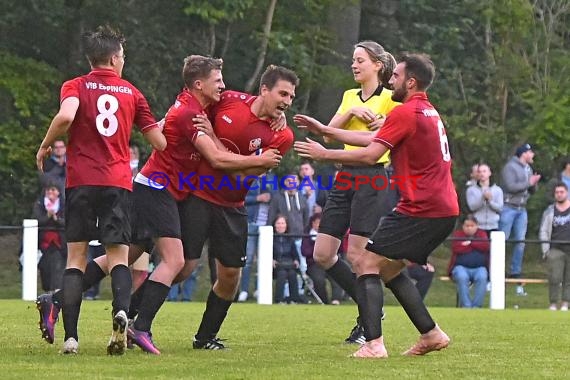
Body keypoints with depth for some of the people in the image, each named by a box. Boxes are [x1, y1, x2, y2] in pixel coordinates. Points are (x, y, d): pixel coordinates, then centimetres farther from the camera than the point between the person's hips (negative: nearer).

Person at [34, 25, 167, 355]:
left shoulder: (75, 87, 6)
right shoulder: (131, 93, 13)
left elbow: (65, 116, -16)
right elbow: (160, 142, 12)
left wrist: (45, 146, -1)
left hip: (81, 180, -1)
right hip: (118, 182, 1)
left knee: (76, 258, 3)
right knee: (118, 255, 1)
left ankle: (70, 336, -7)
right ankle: (121, 312, -29)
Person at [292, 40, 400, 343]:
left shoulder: (389, 98, -3)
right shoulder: (350, 97, 17)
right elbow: (330, 133, 7)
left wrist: (384, 125, -19)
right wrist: (351, 112, -7)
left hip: (372, 178, -7)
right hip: (345, 176, 7)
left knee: (356, 254, -10)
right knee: (322, 254, 3)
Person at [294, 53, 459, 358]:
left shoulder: (405, 113, -12)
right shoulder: (428, 112, 19)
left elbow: (370, 155, -16)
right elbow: (373, 139, 22)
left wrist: (324, 153, -5)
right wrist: (325, 131, 21)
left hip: (421, 210, -10)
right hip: (444, 209, 10)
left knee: (365, 264, -8)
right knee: (389, 269, 20)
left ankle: (373, 344, -19)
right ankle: (431, 334, 18)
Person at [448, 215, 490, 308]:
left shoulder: (482, 234, 16)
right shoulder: (458, 234, 11)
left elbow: (486, 247, -5)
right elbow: (456, 248, -9)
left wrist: (470, 243, -6)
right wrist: (475, 246, -2)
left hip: (479, 268, 1)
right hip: (461, 267, -1)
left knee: (482, 278, -33)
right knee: (462, 277, -35)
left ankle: (476, 306, -31)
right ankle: (466, 306, -33)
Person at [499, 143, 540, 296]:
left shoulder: (528, 169, 14)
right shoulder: (510, 167, -10)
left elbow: (532, 190, 17)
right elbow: (510, 186, -21)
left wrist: (534, 184, -5)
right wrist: (528, 183, -15)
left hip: (521, 209, 7)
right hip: (508, 207, -7)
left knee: (520, 242, 4)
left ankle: (516, 273, 9)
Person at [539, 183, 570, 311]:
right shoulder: (550, 211, 9)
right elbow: (543, 231, 9)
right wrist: (546, 250, 0)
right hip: (555, 250, 0)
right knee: (554, 279, -8)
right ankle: (553, 304, -2)